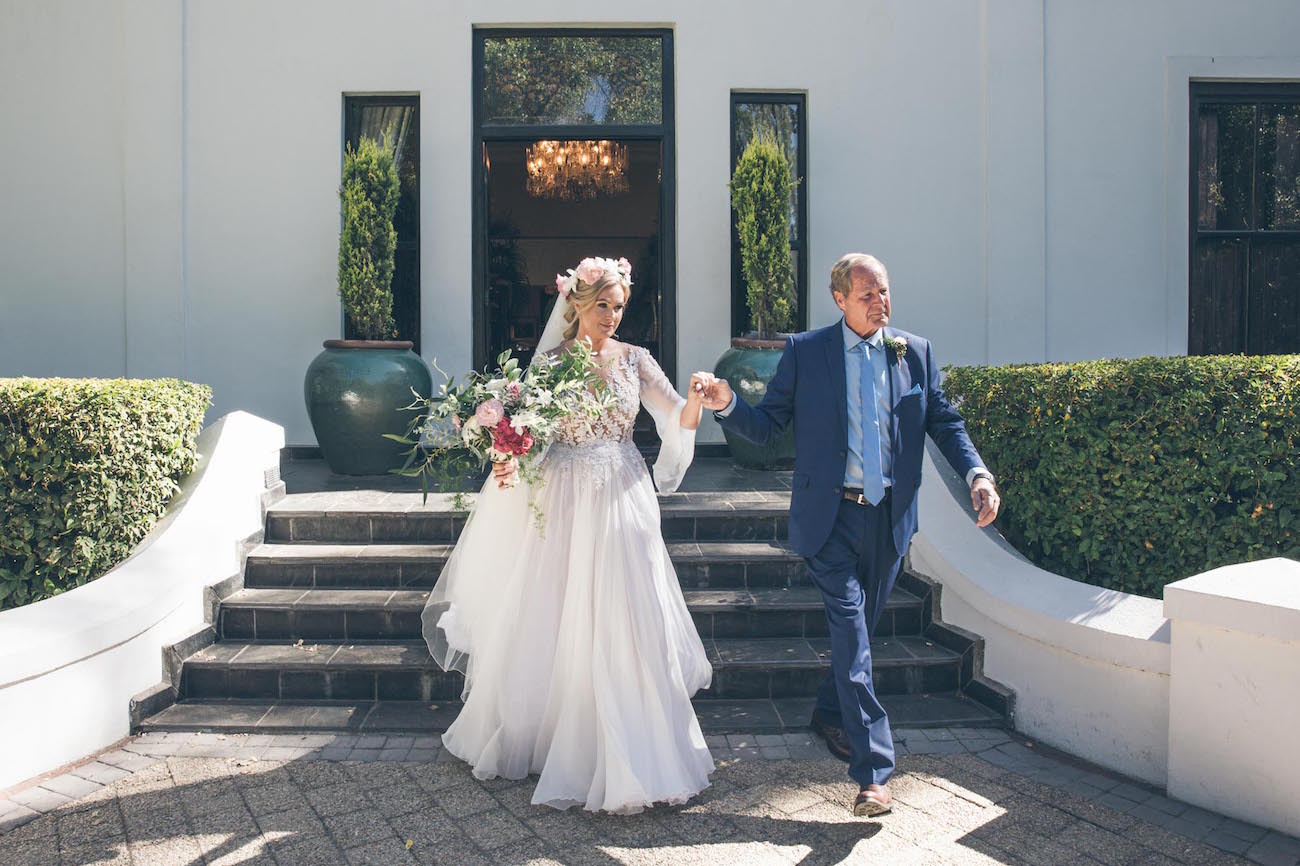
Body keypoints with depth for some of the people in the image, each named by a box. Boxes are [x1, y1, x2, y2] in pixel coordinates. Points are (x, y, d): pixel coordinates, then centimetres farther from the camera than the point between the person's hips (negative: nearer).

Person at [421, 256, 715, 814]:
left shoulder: (635, 360, 5)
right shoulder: (549, 363, 2)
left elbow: (678, 420, -3)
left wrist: (696, 399, -24)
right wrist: (508, 464, -20)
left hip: (622, 501, 1)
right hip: (563, 501, -1)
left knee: (623, 622, 1)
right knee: (552, 624, 6)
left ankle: (631, 758, 17)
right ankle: (529, 736, 29)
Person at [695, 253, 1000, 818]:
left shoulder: (915, 353, 7)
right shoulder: (805, 352, -1)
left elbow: (946, 424, 9)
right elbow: (767, 425, -1)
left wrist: (976, 473, -7)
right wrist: (727, 404, -21)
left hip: (889, 516, 4)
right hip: (832, 516, -3)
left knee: (861, 627, 17)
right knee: (850, 630, -8)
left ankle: (829, 714, 41)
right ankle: (872, 768, -3)